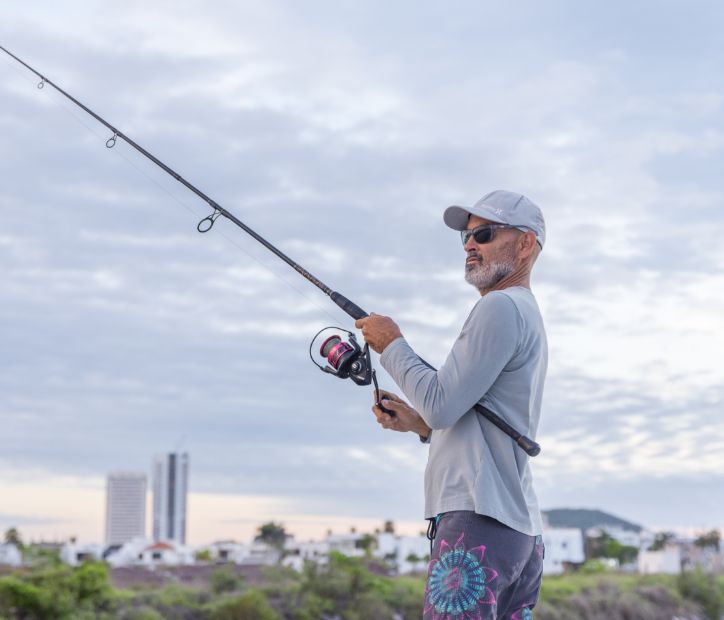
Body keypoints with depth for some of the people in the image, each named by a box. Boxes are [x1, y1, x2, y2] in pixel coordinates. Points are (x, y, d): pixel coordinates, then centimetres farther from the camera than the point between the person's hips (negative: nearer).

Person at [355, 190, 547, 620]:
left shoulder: (502, 306, -7)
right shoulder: (529, 316, 24)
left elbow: (442, 404, -13)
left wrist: (392, 346, 1)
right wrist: (418, 423, 18)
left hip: (479, 520, -10)